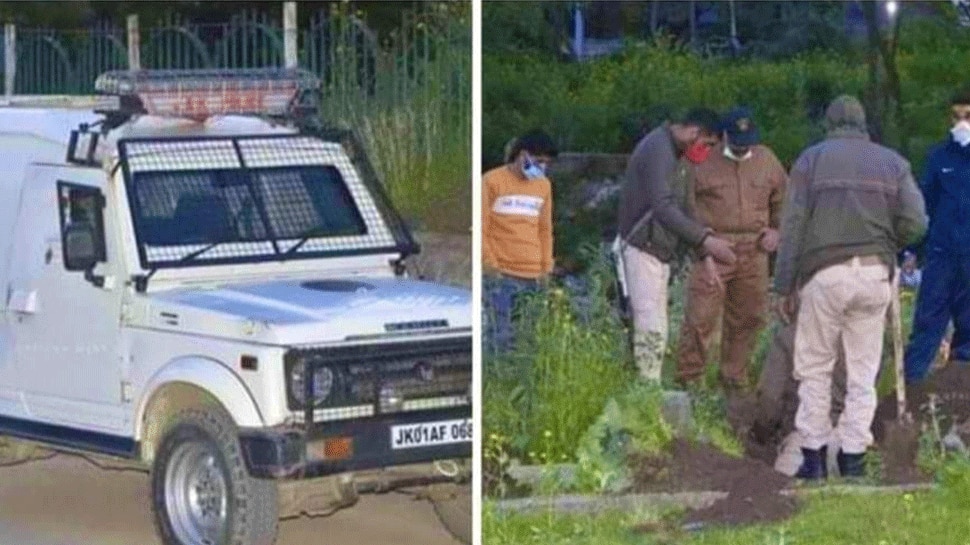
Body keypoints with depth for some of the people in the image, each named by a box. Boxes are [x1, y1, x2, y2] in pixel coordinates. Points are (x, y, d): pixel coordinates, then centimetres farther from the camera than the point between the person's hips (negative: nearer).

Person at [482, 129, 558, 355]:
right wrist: (489, 263, -6)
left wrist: (546, 267, 14)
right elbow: (480, 227, 0)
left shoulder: (544, 185, 16)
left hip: (533, 276, 5)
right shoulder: (492, 181, 1)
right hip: (501, 275, -5)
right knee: (501, 337, -10)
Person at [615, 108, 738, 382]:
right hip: (642, 249, -10)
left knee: (653, 331, 9)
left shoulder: (668, 150, 16)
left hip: (656, 252, 10)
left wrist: (702, 248, 10)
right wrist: (705, 239, -32)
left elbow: (676, 210, 21)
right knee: (652, 332, -13)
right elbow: (663, 208, -28)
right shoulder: (658, 149, -16)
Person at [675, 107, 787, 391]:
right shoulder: (704, 161, -1)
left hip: (753, 253, 4)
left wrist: (777, 230, 9)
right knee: (701, 316, -8)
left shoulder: (767, 160, 10)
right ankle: (689, 379, 1)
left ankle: (735, 378, 22)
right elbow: (684, 202, 3)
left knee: (747, 318, 9)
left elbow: (783, 198, 23)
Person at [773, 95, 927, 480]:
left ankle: (813, 454, 6)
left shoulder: (811, 159, 5)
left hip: (824, 273, -1)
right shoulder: (892, 162, 9)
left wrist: (784, 286, 1)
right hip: (875, 275, 2)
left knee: (814, 367, 8)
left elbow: (792, 227, -1)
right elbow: (914, 224, 0)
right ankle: (853, 456, 6)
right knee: (863, 372, 8)